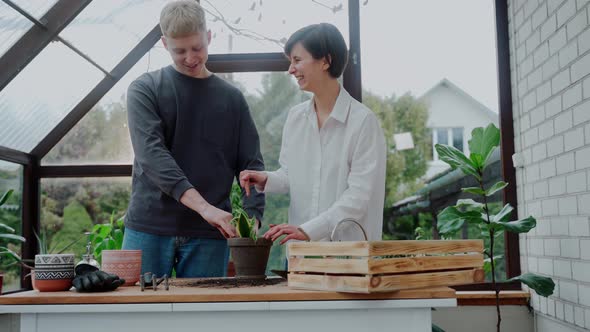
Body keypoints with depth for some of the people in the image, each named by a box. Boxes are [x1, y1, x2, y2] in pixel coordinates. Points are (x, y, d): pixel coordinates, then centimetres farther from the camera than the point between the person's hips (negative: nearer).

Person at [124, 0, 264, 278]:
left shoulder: (232, 99, 9)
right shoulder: (144, 90, 2)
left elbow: (251, 165, 6)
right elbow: (151, 153, -14)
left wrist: (251, 219, -13)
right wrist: (203, 206, -26)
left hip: (209, 235, 2)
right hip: (150, 227, -1)